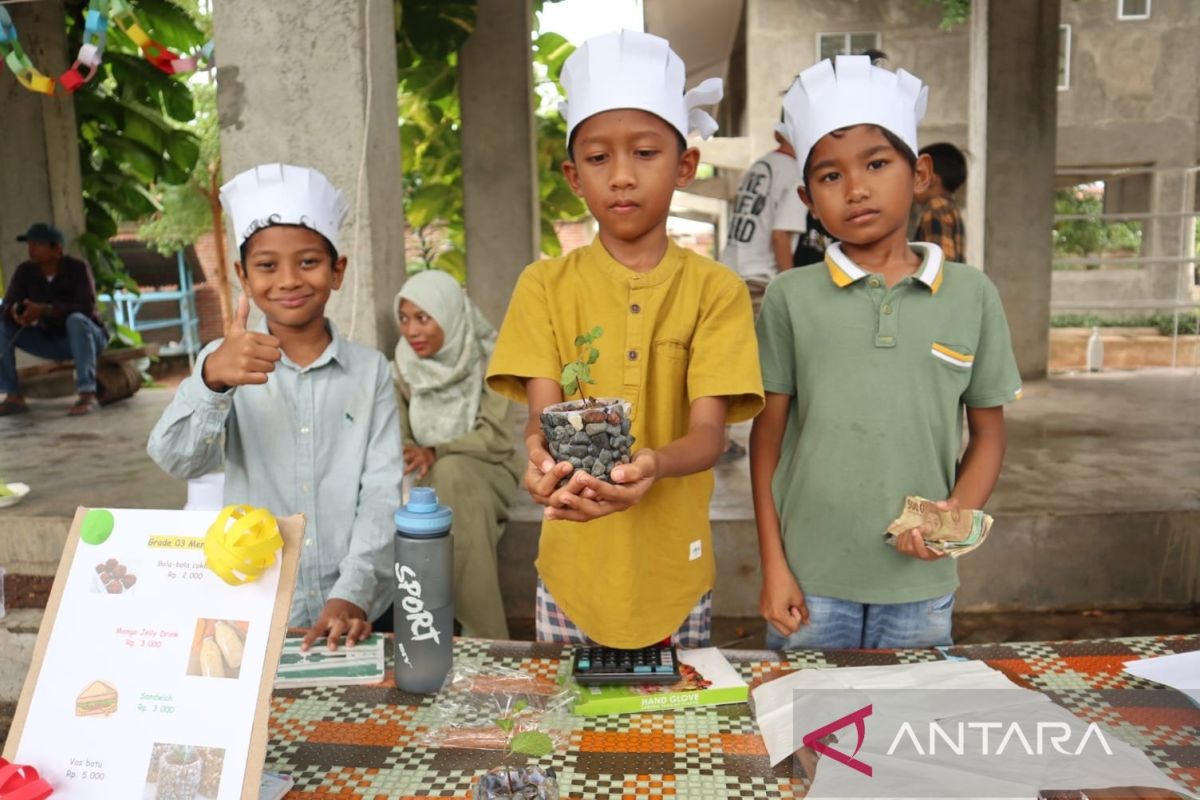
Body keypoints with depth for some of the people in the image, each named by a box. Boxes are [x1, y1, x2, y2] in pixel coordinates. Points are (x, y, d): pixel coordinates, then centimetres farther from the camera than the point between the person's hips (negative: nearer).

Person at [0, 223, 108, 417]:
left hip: (88, 338, -5)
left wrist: (45, 310, -42)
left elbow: (87, 308, -30)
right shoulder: (25, 271, -6)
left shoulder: (78, 268, -18)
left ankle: (88, 395, -40)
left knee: (76, 320, -36)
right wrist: (16, 312, -36)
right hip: (50, 341, 5)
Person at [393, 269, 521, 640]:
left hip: (486, 473, -3)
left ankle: (484, 634, -30)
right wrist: (413, 457, -24)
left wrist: (436, 453, -29)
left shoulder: (488, 359, -9)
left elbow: (498, 437, -15)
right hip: (430, 476, 4)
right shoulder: (403, 365, 3)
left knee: (452, 474, -36)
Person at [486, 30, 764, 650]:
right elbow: (542, 414, -11)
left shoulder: (716, 289, -6)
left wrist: (651, 466, -36)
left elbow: (708, 431, -14)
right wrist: (542, 457, -35)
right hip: (575, 569, 1)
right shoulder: (545, 285, -3)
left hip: (673, 573, 0)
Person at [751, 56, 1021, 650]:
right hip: (810, 580, -1)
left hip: (920, 583, 2)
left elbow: (988, 433, 6)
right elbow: (768, 436, -2)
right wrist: (773, 566, -3)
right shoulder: (790, 297, -5)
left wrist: (960, 511, -13)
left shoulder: (972, 295, -2)